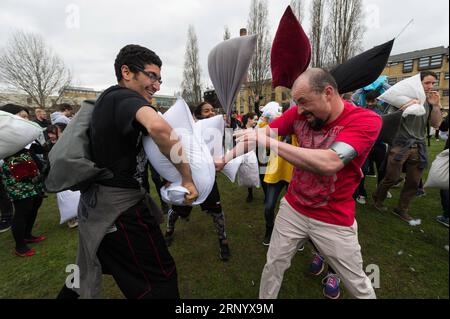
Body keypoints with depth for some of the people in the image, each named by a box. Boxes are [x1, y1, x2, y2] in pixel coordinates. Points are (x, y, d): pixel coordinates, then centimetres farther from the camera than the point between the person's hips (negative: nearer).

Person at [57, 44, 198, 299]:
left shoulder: (110, 99, 12)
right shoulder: (125, 97, -17)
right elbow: (158, 127, -40)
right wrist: (187, 177, -30)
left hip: (98, 202, 10)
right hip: (119, 205, -10)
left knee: (90, 268, 31)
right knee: (160, 279, 4)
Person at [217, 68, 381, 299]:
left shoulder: (366, 120, -22)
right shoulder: (299, 113, -8)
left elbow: (329, 163, -37)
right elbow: (261, 134, -3)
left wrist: (269, 142, -34)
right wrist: (225, 159, -8)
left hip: (334, 220, -3)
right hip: (292, 209, 4)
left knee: (358, 284, 19)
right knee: (273, 266, 18)